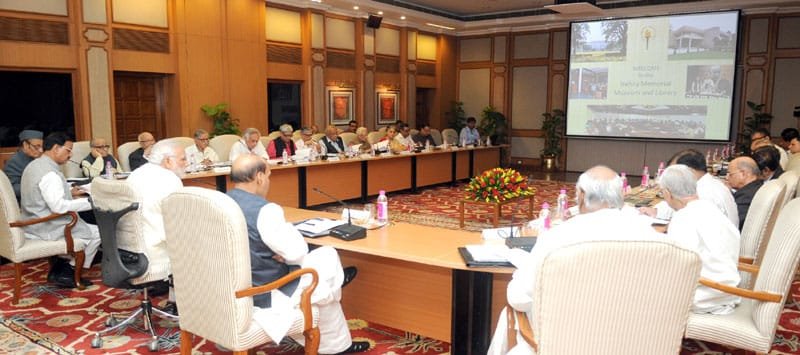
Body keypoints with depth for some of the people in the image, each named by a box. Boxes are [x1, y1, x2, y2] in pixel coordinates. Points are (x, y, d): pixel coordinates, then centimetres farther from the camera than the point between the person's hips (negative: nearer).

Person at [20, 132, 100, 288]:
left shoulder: (34, 165, 9)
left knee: (85, 226, 25)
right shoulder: (49, 173, -23)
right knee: (97, 233, 0)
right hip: (46, 228, -10)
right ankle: (69, 271, 10)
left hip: (34, 224, 10)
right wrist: (90, 201, -25)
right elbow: (59, 207, -30)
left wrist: (68, 192, 9)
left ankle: (60, 268, 18)